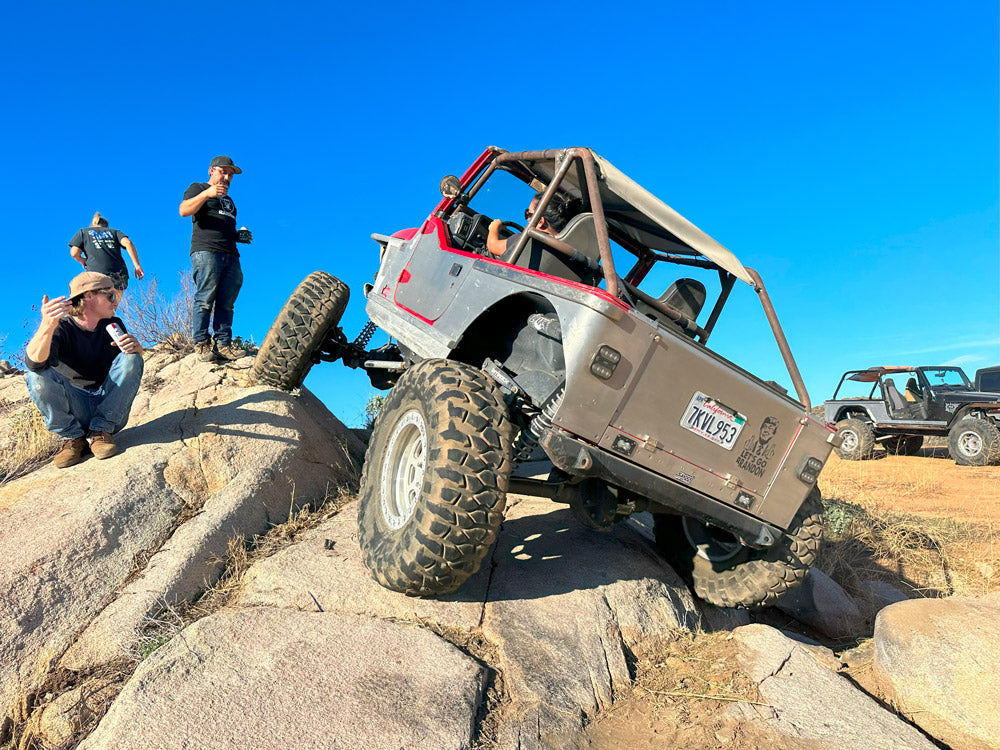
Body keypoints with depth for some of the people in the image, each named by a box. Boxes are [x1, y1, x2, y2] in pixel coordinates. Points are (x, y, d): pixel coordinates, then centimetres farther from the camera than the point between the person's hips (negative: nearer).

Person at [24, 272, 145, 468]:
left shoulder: (113, 325, 4)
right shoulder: (62, 328, -9)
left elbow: (134, 362, 6)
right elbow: (35, 362, -28)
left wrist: (136, 347, -20)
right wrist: (47, 326, -49)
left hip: (110, 408, 2)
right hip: (75, 409, -2)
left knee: (131, 358, -19)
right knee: (36, 376, -26)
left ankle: (101, 431, -15)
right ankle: (73, 438, -11)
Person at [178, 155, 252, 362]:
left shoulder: (228, 199, 35)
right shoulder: (198, 188, 14)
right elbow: (184, 210, -4)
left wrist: (240, 236, 18)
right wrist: (206, 193, -15)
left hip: (231, 255, 6)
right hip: (206, 251, -6)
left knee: (226, 302, -4)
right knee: (205, 299, -13)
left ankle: (223, 344, -7)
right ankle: (201, 343, -12)